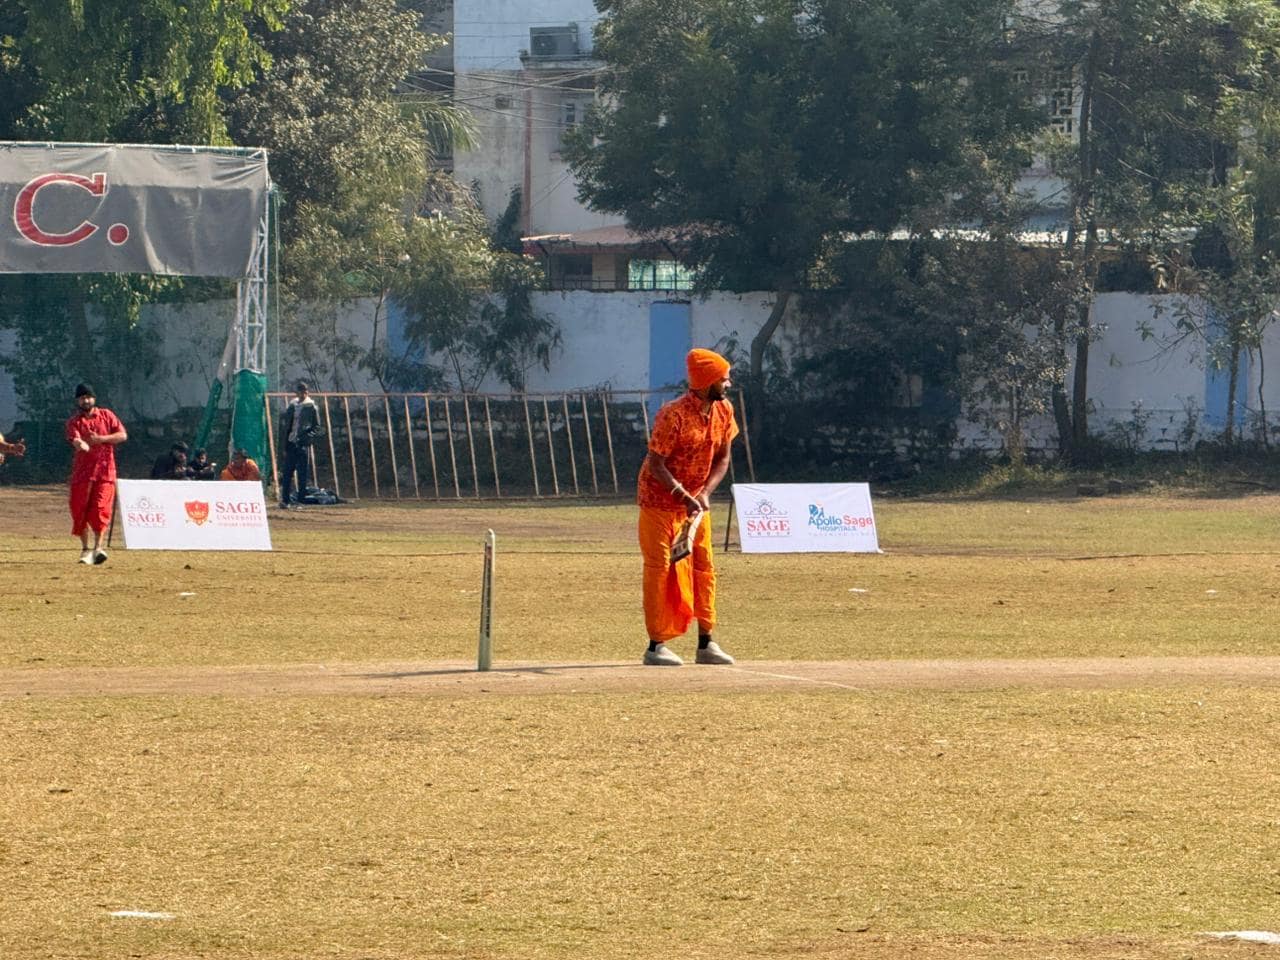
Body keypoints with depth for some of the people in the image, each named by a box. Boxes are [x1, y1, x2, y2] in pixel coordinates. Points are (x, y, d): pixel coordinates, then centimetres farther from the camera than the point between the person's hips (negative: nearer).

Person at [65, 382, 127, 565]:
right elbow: (75, 439, -17)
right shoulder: (74, 421, 4)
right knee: (80, 509, 1)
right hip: (82, 471, 1)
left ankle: (97, 548, -11)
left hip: (105, 470, -1)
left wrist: (102, 439, -11)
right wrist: (80, 444, -41)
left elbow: (123, 435, 3)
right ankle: (85, 548, 13)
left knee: (100, 508, -11)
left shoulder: (106, 415, 8)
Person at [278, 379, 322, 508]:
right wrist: (285, 442, 8)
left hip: (303, 445, -4)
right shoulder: (292, 406, 12)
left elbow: (317, 428, -1)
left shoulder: (311, 407, 0)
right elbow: (286, 425, 16)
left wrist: (307, 438, -15)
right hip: (291, 443, 4)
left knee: (302, 475, -2)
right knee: (287, 473, 2)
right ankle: (285, 500, 4)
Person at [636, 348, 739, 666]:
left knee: (704, 568, 6)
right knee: (660, 569, -6)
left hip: (696, 500, 7)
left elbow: (722, 458, 2)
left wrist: (704, 493, -13)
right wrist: (684, 496, -32)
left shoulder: (723, 411, -4)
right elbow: (656, 464, -23)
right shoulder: (674, 415, -25)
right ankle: (656, 645, -3)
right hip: (660, 499, -7)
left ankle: (706, 643, 11)